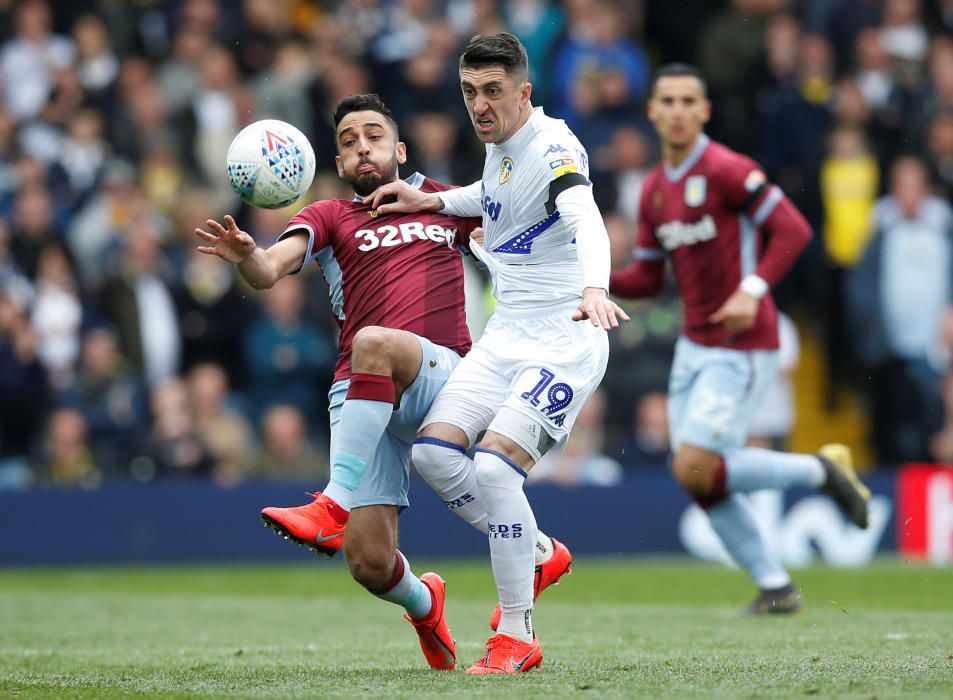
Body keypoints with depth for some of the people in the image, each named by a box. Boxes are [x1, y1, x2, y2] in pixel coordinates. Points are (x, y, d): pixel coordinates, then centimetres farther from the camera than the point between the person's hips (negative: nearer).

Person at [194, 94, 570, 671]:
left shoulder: (447, 203, 22)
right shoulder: (330, 217, 18)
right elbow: (271, 269, 0)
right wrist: (246, 255, -24)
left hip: (442, 370, -2)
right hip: (360, 392, 2)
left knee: (374, 342, -38)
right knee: (369, 562, -11)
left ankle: (336, 504, -36)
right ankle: (422, 604, 26)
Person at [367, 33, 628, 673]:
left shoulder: (553, 148, -16)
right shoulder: (499, 146, 10)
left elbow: (585, 218, -37)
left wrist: (595, 289, -55)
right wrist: (431, 201, 24)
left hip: (564, 339, -8)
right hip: (506, 336, 8)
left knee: (494, 466, -22)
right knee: (434, 451, -8)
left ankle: (517, 638, -10)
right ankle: (539, 554, 14)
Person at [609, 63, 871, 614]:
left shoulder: (726, 171, -14)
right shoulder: (655, 191, 10)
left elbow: (793, 229, -18)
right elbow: (649, 278, 15)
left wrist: (752, 290, -28)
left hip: (742, 349, -8)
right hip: (694, 348, 8)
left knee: (695, 468, -15)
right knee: (700, 483, 4)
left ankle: (822, 470, 3)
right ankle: (776, 586, 15)